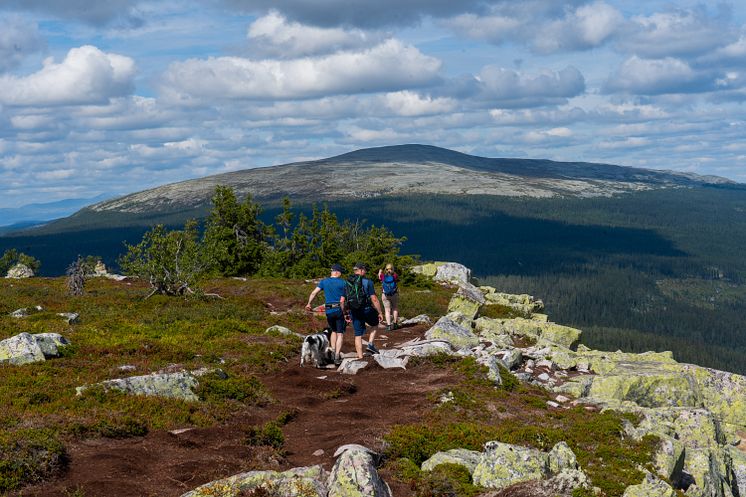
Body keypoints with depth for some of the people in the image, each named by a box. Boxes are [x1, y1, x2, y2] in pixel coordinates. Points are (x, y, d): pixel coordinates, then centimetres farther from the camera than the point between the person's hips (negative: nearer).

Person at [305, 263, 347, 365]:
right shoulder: (342, 283, -4)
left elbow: (314, 293, -2)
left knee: (333, 331, 23)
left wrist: (309, 304, 7)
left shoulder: (324, 282, 5)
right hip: (339, 310, -3)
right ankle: (337, 356, -8)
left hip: (328, 311, 4)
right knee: (340, 334, 1)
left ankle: (333, 352, 15)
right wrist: (343, 312, 1)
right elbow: (342, 300, -6)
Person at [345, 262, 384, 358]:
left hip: (354, 312, 3)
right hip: (367, 310, -3)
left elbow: (345, 300, 8)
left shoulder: (347, 283, 5)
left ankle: (360, 357, 9)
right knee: (375, 324, 26)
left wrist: (349, 314, 18)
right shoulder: (367, 282, -9)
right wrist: (380, 313, -3)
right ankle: (370, 344, 10)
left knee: (358, 335, 10)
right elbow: (374, 299, -12)